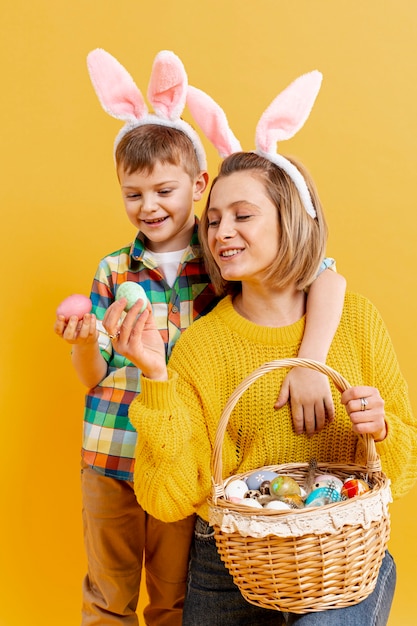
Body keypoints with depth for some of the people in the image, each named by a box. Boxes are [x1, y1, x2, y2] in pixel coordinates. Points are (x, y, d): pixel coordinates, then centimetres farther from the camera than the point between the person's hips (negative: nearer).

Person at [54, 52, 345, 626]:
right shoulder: (112, 272, 1)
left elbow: (327, 279, -20)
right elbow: (94, 379, 2)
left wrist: (309, 363, -34)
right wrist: (83, 341, -19)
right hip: (110, 457, 2)